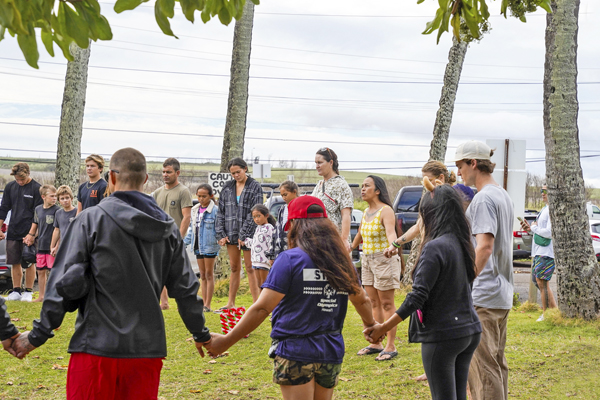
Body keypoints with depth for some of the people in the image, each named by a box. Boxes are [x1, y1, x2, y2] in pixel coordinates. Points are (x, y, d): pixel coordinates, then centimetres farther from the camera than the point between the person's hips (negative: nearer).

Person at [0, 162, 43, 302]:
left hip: (29, 233, -4)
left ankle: (28, 292, 10)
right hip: (12, 232, 4)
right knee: (14, 263, 7)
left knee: (28, 264, 1)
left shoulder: (37, 189, -7)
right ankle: (16, 291, 16)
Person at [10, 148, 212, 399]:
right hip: (148, 347, 4)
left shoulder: (91, 220, -6)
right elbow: (185, 287, 11)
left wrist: (38, 335, -1)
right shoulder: (167, 227, 7)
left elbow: (66, 282, -9)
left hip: (97, 345, -4)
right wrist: (201, 334, 25)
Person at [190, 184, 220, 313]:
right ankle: (204, 303, 13)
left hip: (210, 245, -7)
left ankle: (208, 305, 1)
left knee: (209, 274, -1)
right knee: (202, 275, 10)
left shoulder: (215, 210, -9)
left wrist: (220, 239, -21)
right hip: (198, 246, 7)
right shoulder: (194, 210, 11)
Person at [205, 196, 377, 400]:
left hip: (296, 354, -5)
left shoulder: (290, 259, -11)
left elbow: (262, 308, -16)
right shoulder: (342, 261, 6)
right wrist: (371, 325, 41)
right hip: (332, 353, 5)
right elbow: (362, 300, 20)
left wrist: (226, 341, -11)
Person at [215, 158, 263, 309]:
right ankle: (230, 303, 15)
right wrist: (221, 234, 2)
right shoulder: (227, 187, 11)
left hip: (248, 234, -4)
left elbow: (254, 213, -8)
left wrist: (244, 235, -13)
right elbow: (221, 211, 12)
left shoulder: (255, 186, -3)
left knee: (250, 268, -4)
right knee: (234, 268, 10)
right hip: (231, 233, 4)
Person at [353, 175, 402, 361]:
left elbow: (390, 232, -31)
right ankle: (376, 344, 18)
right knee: (374, 303, 11)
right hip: (367, 260, 8)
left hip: (384, 259, -8)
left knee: (387, 304, -3)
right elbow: (360, 235, 27)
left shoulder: (385, 210, -13)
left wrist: (391, 247, -49)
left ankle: (391, 346, 2)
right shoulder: (366, 212, 11)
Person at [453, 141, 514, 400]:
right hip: (503, 293, 10)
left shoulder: (484, 198, -15)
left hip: (483, 295, -10)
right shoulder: (504, 196, 15)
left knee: (482, 364, -7)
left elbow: (485, 245, -25)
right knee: (497, 362, 16)